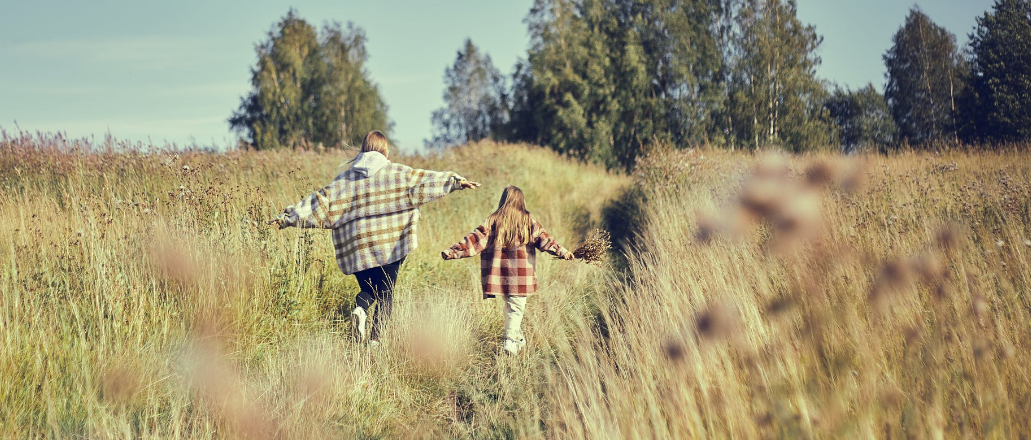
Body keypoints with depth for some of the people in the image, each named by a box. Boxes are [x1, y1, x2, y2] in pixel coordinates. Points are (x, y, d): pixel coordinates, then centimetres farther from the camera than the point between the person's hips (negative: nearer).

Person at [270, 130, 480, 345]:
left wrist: (287, 217, 9)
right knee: (385, 292, 6)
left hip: (357, 247, 2)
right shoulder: (396, 172, 2)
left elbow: (320, 201, 5)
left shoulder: (345, 179, 8)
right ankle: (375, 339, -6)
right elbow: (425, 180, -6)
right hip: (389, 244, -2)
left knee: (367, 287, 19)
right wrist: (455, 181, -7)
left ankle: (360, 308, -13)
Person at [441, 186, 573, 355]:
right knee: (516, 308, 2)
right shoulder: (528, 221, -1)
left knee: (510, 305, 17)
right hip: (521, 276, -2)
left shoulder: (493, 221, 2)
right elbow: (543, 239, -7)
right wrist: (562, 252, -7)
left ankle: (518, 338, 26)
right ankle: (510, 342, -4)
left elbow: (476, 239, -2)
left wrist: (453, 251, -1)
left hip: (500, 274, 2)